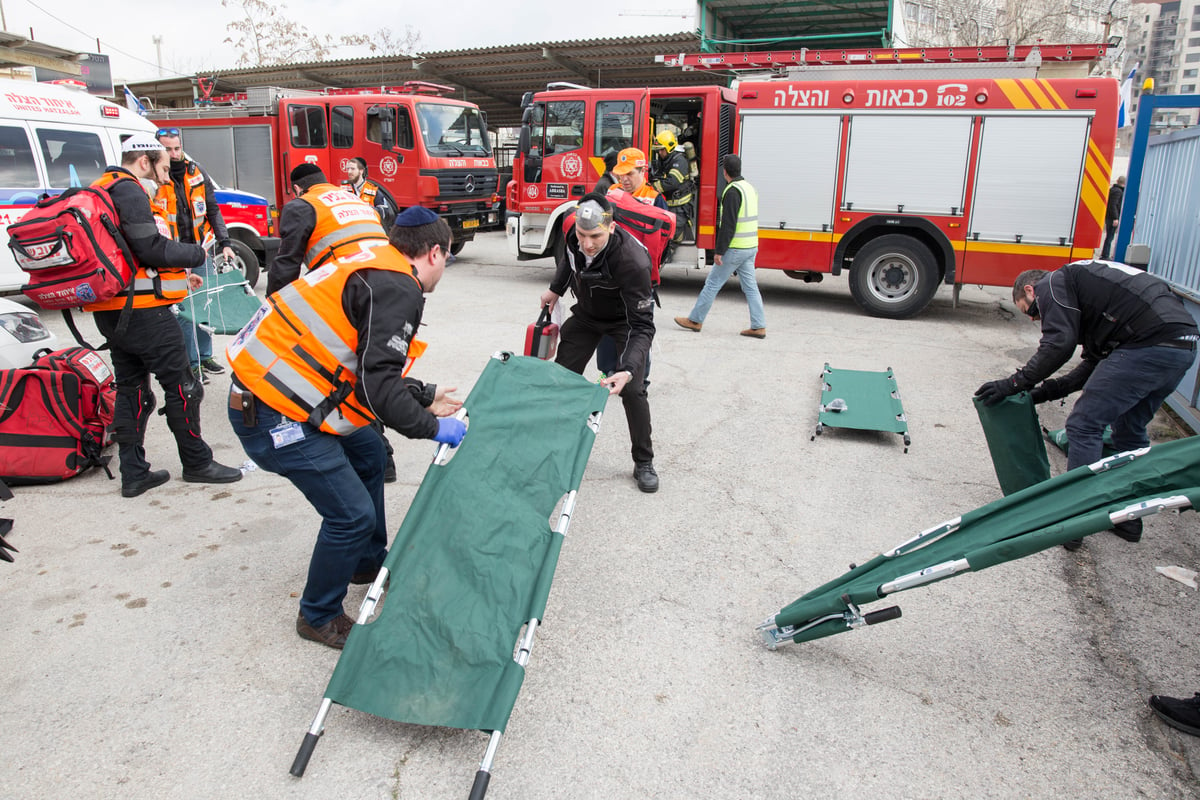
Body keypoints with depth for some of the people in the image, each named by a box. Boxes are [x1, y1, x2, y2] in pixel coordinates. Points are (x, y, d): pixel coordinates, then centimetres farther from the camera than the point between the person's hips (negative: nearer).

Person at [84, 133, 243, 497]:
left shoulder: (100, 191, 20)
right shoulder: (128, 190, -12)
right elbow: (151, 248, -20)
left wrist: (177, 274, 18)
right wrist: (196, 254, -6)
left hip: (111, 312, 10)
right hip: (142, 311, -10)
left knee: (131, 389, 13)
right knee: (181, 386, 1)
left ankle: (133, 472, 17)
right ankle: (197, 463, 12)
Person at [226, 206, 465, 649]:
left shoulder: (374, 269, 13)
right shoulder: (397, 291, -18)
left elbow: (370, 369, 20)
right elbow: (378, 387, -24)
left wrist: (423, 397, 25)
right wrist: (431, 427, -10)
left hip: (265, 388, 11)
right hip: (273, 417, -11)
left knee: (368, 452, 25)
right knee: (352, 514, -4)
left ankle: (369, 561, 41)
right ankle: (319, 617, 20)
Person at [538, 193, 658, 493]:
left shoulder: (632, 260, -41)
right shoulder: (574, 233, -24)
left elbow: (642, 325, -39)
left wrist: (628, 370, -51)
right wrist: (555, 289, 14)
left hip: (626, 319, -5)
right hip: (586, 313, 5)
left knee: (632, 389, -16)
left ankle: (644, 463, 1)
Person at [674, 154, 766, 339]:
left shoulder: (733, 191, -16)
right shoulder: (749, 187, 13)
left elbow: (728, 225, -21)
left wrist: (719, 251, -18)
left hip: (735, 248, -9)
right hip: (751, 247, 9)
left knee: (713, 283, 1)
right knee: (750, 286, 10)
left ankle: (695, 320, 10)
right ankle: (759, 327, 10)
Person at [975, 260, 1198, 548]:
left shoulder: (1052, 284, 4)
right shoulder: (1080, 282, 31)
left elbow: (1059, 343, -13)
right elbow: (1096, 361, 26)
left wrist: (1015, 383, -7)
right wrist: (1047, 390, 24)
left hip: (1148, 345, -10)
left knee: (1084, 425, -3)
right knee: (1130, 430, 22)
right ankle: (1129, 518, 31)